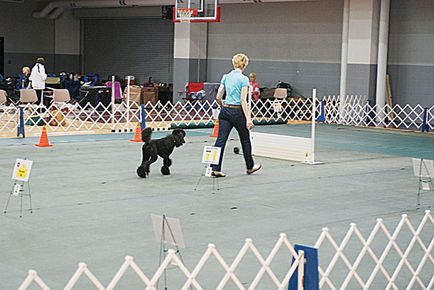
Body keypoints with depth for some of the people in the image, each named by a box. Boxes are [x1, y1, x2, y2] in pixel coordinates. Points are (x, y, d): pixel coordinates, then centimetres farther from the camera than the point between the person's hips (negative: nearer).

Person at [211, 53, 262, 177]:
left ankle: (215, 169, -7)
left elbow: (218, 97, 7)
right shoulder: (243, 79, -11)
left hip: (225, 111, 5)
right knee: (245, 139, 14)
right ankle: (250, 166, 29)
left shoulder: (226, 77, 6)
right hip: (237, 112, -5)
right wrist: (248, 119, -17)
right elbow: (243, 100, -17)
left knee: (221, 139, 0)